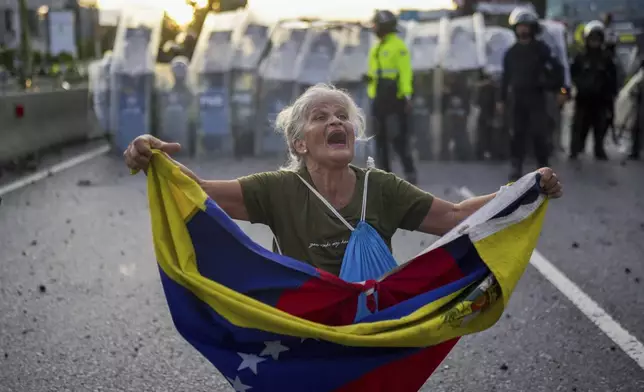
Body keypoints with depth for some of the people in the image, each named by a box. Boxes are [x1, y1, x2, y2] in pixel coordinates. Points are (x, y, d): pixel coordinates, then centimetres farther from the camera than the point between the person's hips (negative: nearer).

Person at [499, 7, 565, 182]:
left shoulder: (541, 49, -1)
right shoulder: (511, 52, 10)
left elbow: (557, 69, 0)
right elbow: (506, 77, 13)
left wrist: (551, 85, -7)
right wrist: (503, 99, 11)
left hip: (536, 98, -3)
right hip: (517, 98, 3)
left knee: (540, 133, -4)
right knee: (517, 134, 2)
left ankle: (543, 166, 6)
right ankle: (516, 167, 7)